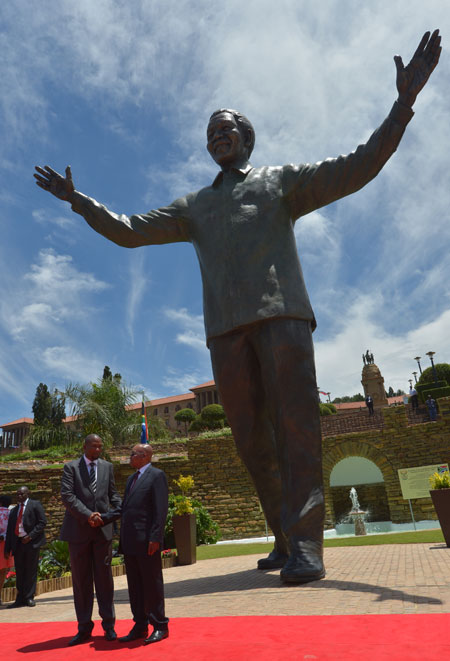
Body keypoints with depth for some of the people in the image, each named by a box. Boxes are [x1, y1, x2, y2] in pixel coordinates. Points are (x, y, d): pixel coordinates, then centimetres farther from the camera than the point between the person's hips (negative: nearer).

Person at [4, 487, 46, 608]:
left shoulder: (35, 505, 0)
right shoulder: (14, 510, 17)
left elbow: (42, 522, -7)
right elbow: (9, 530, 14)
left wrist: (31, 536, -16)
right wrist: (7, 548, 7)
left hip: (32, 542, -5)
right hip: (18, 543, 5)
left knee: (31, 570, 1)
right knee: (19, 571, 7)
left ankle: (29, 597, 10)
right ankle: (20, 599, 14)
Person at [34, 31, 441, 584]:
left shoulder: (280, 181, 21)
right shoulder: (194, 206, 28)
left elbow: (358, 166, 13)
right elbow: (128, 231, 27)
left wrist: (404, 103, 4)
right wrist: (78, 200, 23)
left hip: (281, 312, -2)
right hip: (226, 326, 3)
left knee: (294, 423, -13)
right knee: (252, 439, 0)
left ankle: (303, 545, -10)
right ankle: (286, 539, 12)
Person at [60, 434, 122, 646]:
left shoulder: (107, 467, 9)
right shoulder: (71, 467, 0)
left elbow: (112, 494, 12)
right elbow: (67, 496, -10)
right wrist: (87, 515, -19)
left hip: (102, 528, 1)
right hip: (78, 531, -1)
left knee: (104, 578, 8)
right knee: (81, 580, 8)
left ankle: (108, 625, 20)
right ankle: (84, 628, 21)